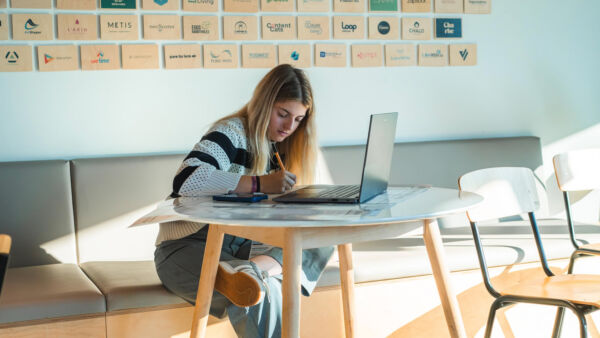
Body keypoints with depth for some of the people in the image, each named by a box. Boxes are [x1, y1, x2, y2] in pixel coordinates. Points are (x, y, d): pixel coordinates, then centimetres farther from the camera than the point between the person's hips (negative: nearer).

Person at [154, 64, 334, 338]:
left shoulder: (276, 149, 15)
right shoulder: (232, 132, -10)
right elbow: (185, 180, -28)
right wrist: (259, 183, -32)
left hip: (235, 249, 8)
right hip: (188, 246, -8)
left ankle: (245, 271, -34)